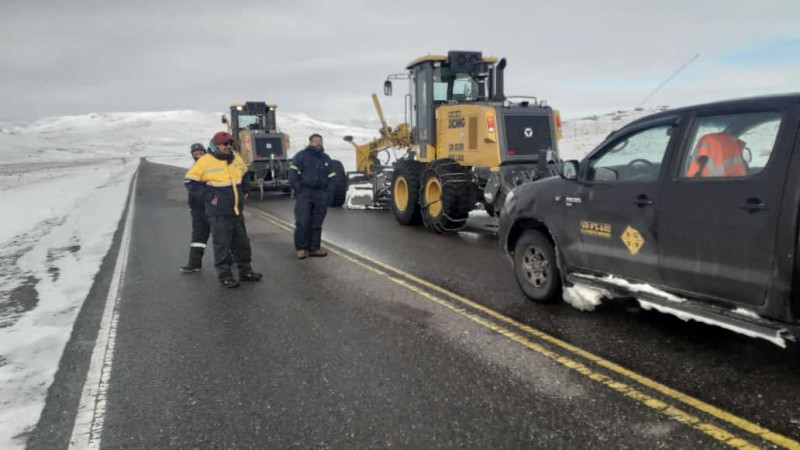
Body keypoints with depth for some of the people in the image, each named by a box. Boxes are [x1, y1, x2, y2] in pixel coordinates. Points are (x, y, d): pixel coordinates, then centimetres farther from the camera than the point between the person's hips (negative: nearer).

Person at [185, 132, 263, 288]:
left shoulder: (237, 159, 7)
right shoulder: (205, 162, -12)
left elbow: (244, 175, 27)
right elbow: (191, 182, -10)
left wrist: (244, 191, 17)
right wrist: (209, 196, -14)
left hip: (237, 212, 7)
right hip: (219, 214, -6)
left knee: (242, 242, 14)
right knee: (222, 244, -1)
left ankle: (245, 270, 27)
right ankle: (224, 275, 9)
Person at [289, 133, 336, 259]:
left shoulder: (326, 159, 17)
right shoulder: (301, 155, 2)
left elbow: (330, 178, 16)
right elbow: (292, 173, -3)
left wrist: (329, 195, 7)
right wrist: (297, 189, -12)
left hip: (320, 195, 5)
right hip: (304, 193, -4)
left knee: (316, 223, 6)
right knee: (302, 222, -7)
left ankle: (314, 248, 13)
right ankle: (301, 248, 2)